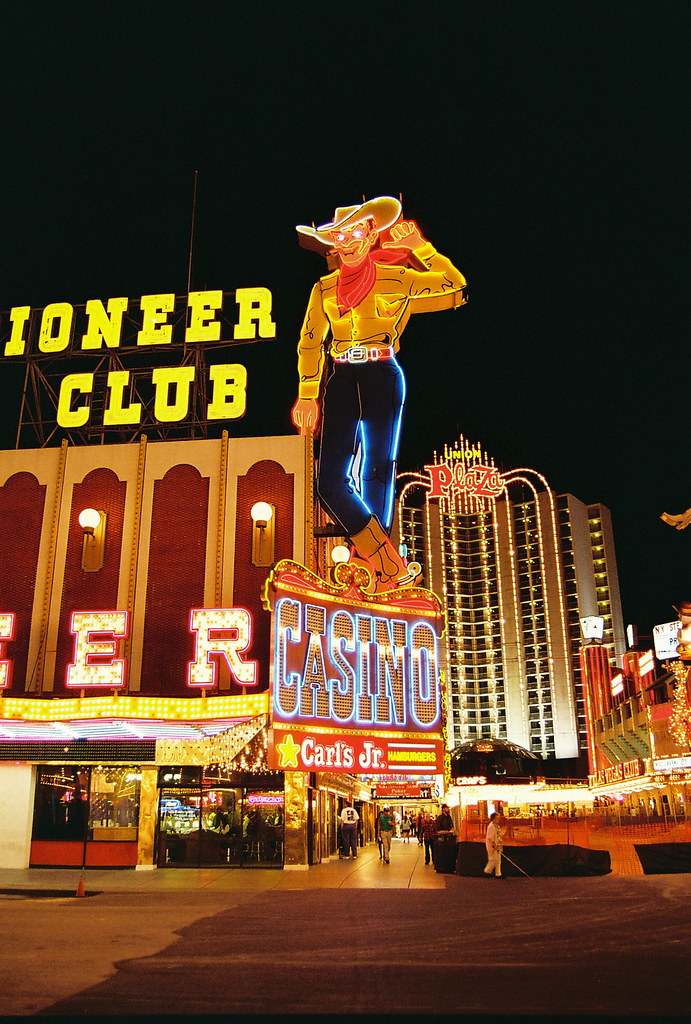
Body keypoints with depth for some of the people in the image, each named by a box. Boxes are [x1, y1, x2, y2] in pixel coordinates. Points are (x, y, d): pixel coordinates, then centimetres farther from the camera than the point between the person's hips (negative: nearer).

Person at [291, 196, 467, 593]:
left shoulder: (398, 279, 6)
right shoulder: (324, 289, 13)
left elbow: (456, 287, 12)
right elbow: (310, 344, 14)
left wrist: (420, 247, 9)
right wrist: (308, 394, 5)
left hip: (383, 380, -2)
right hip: (341, 383, 2)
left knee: (377, 472, 0)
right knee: (331, 480, -10)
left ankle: (367, 563, 10)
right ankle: (392, 567, -5)